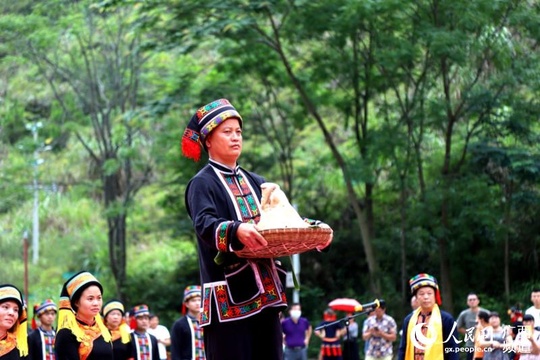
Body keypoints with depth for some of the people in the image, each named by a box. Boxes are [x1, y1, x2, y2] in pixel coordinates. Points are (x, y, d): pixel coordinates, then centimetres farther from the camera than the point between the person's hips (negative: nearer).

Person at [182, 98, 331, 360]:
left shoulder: (255, 182, 19)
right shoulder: (202, 184, -2)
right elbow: (204, 224, -20)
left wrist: (314, 229, -7)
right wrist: (236, 231, -40)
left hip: (265, 293, 7)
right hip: (228, 297, -6)